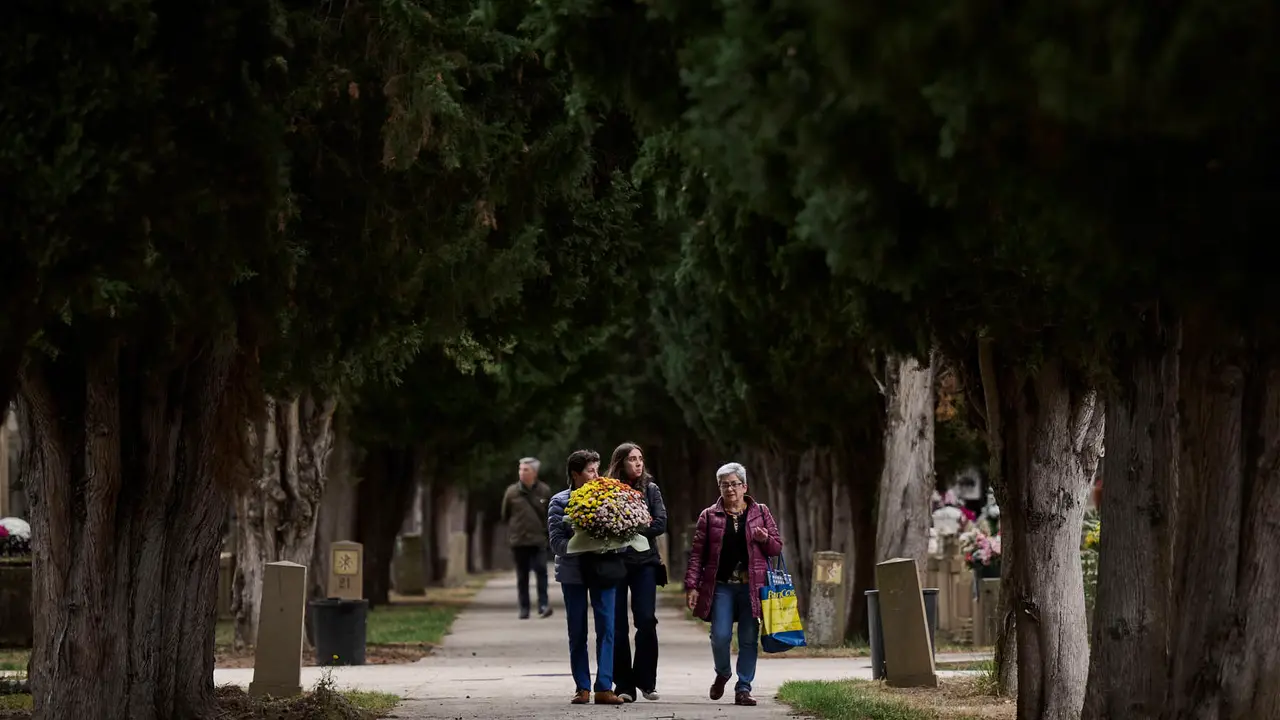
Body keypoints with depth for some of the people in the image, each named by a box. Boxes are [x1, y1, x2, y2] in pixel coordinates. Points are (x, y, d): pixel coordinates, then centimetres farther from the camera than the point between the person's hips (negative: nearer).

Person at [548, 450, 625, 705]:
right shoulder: (560, 502, -3)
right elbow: (557, 542, -9)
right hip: (573, 572, -1)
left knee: (607, 628, -6)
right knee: (577, 633, 6)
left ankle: (604, 687, -5)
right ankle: (582, 687, 13)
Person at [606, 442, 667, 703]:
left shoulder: (650, 489, 8)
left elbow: (660, 524, -1)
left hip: (644, 562, 1)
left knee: (646, 620, -8)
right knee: (617, 625, -1)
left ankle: (645, 680, 4)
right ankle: (623, 684, 4)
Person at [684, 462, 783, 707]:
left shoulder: (761, 513, 10)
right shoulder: (709, 516, 7)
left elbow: (777, 549, 14)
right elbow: (697, 554, 5)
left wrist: (766, 539, -9)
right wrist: (692, 585, -4)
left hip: (752, 586, 1)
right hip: (721, 586, -1)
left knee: (749, 639, -1)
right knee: (720, 636, -9)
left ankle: (743, 689, 7)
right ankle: (722, 674, 20)